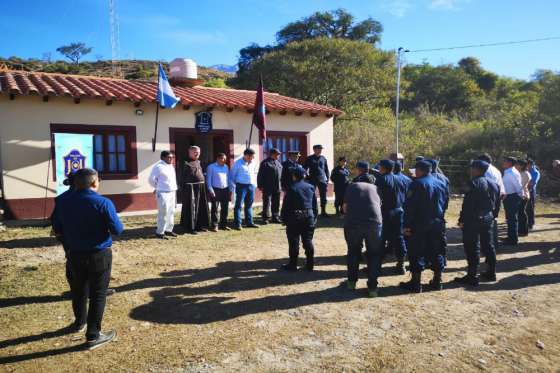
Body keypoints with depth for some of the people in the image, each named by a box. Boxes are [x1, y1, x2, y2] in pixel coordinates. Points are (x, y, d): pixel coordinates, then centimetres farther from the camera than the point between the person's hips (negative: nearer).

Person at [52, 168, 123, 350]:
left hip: (75, 254, 5)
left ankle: (80, 322, 43)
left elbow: (57, 229, 6)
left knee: (79, 290, 23)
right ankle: (93, 335, 9)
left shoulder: (63, 202, -4)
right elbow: (117, 230, -16)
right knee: (98, 294, 5)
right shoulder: (103, 203, -19)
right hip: (99, 255, -5)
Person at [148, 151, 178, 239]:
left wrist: (174, 188, 13)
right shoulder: (158, 166, -11)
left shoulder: (171, 166, 14)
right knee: (163, 213, -8)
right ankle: (160, 232, 0)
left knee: (171, 212, 12)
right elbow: (151, 179, -11)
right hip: (163, 193, -8)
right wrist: (157, 187, 2)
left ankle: (168, 230, 23)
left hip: (172, 192, 8)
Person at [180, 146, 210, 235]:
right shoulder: (186, 164, -8)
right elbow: (183, 178, -10)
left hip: (201, 187, 8)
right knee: (191, 208, -2)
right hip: (191, 188, -8)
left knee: (201, 207, 12)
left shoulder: (198, 162, 15)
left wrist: (203, 186, 15)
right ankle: (190, 228, 7)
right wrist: (183, 189, -15)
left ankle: (199, 226, 24)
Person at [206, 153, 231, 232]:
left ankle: (223, 224, 17)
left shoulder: (226, 167, 16)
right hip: (215, 190, -5)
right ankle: (214, 225, 2)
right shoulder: (211, 167, 1)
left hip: (225, 190, 5)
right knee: (214, 208, -3)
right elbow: (208, 179, -2)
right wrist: (211, 190, -10)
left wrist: (230, 190, 11)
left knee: (225, 208, 7)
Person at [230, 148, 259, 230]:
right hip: (241, 186, -6)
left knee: (249, 205, 12)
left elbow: (255, 173, 20)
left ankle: (249, 222, 19)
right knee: (239, 205, -5)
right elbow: (232, 175, -3)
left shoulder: (253, 163, 8)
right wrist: (232, 188, -4)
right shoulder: (238, 163, -7)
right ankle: (237, 224, -3)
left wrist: (255, 184, 13)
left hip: (251, 186, 6)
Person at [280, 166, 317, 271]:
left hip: (294, 217, -4)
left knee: (294, 242, 2)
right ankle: (309, 264, 14)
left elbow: (285, 206, -7)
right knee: (308, 241, 9)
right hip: (309, 217, 4)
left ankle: (293, 264, 8)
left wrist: (284, 219, 0)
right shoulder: (311, 187, 6)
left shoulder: (291, 189, -8)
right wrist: (314, 217, 16)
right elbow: (315, 205, 10)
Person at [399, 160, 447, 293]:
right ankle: (437, 281, 20)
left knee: (416, 253, -1)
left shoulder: (417, 184, -12)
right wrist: (439, 218, 20)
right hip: (437, 223, 7)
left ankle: (416, 283, 2)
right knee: (436, 252, 13)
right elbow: (444, 204, 15)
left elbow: (409, 206, -16)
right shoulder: (440, 184, 10)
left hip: (419, 224, -7)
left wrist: (407, 225, -14)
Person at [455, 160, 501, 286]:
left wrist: (462, 220, -14)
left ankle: (472, 276, 0)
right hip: (488, 219, 8)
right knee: (488, 246, 17)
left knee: (473, 248, -4)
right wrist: (492, 216, 20)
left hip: (473, 220, -8)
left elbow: (468, 204, -19)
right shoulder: (494, 184, 10)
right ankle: (491, 273, 26)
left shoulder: (474, 183, -16)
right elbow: (497, 204, 14)